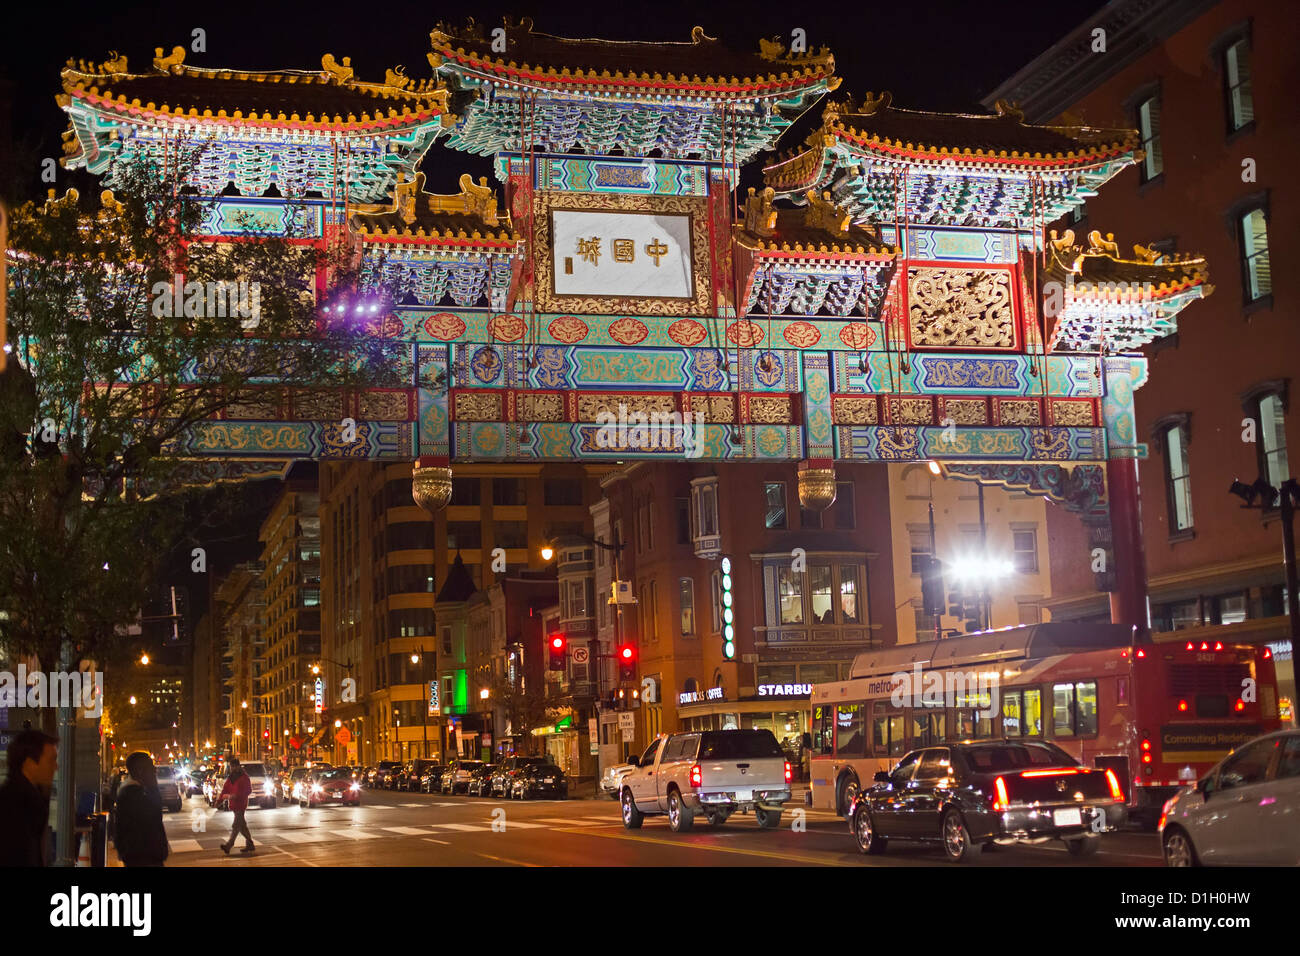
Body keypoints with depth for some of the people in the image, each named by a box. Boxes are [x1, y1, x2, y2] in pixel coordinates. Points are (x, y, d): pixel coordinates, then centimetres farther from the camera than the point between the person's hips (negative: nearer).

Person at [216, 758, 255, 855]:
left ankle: (229, 846, -20)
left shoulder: (244, 777, -7)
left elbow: (248, 790, -11)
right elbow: (225, 789, 10)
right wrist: (219, 800, -3)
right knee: (242, 826, 11)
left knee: (236, 825, -12)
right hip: (234, 804, 8)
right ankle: (250, 845, 18)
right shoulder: (230, 778, 15)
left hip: (241, 804, -8)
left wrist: (237, 795, -22)